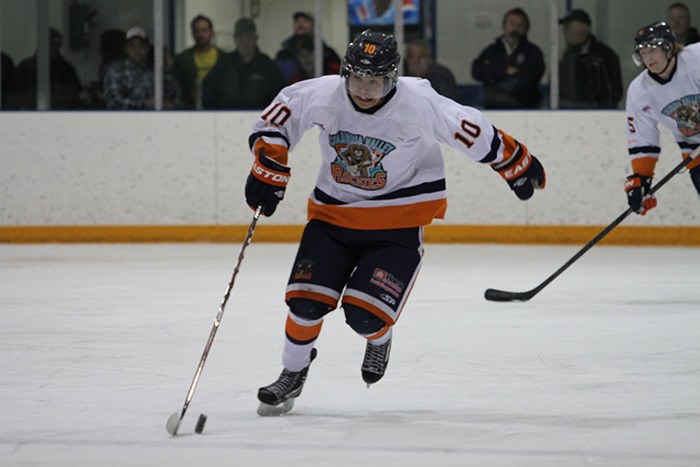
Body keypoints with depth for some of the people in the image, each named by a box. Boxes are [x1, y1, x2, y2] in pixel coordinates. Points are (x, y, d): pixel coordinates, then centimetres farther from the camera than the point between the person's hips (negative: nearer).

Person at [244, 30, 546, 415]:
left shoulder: (419, 105, -22)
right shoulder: (321, 95, -14)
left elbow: (472, 131, -11)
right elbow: (275, 120, 0)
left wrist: (518, 166, -1)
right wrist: (267, 172, -9)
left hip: (398, 223, -3)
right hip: (333, 211, 3)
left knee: (364, 314, -15)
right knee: (307, 299, -9)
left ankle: (379, 339, 24)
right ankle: (292, 374, 18)